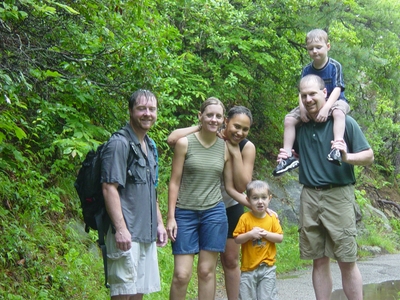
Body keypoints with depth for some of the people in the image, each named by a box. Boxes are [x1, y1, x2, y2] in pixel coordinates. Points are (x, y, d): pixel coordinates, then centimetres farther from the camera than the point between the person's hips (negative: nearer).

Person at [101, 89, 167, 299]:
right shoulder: (119, 144, -12)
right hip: (126, 234, -9)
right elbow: (109, 188, -18)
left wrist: (159, 223, 19)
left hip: (147, 234, 9)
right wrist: (120, 229, -23)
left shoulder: (149, 146, 16)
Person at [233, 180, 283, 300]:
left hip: (267, 267, 1)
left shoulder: (272, 218, 1)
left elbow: (280, 238, -1)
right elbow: (237, 239, -6)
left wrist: (266, 234, -15)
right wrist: (250, 234, -21)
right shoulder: (245, 218, -5)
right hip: (248, 267, -1)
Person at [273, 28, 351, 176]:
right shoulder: (307, 70, 2)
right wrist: (302, 109, -23)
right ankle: (288, 156, -12)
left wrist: (326, 108, -34)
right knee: (289, 119, -12)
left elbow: (337, 90, -19)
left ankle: (337, 148, -52)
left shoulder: (334, 66, -11)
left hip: (333, 102, -5)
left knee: (338, 112, -40)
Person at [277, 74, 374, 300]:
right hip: (309, 197, 4)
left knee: (347, 262, -2)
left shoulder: (344, 122, -4)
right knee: (319, 260, 9)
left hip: (338, 196, -4)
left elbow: (369, 156, -3)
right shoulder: (300, 126, 8)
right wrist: (287, 157, 2)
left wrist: (347, 156, -23)